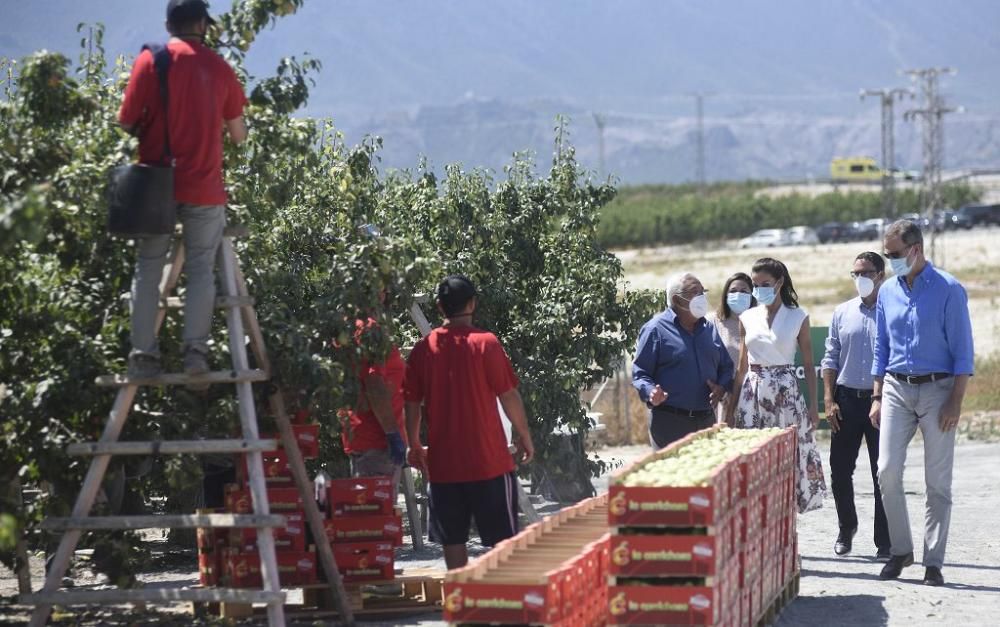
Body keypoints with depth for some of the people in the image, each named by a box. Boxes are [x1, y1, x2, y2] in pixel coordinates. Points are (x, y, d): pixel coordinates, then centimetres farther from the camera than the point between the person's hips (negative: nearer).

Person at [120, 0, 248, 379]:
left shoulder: (150, 61, 0)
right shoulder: (220, 68, 5)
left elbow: (127, 122, 1)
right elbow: (238, 135, 11)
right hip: (203, 185, 0)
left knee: (149, 269, 5)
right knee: (201, 269, 4)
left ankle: (143, 353, -2)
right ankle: (195, 350, -8)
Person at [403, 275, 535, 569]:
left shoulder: (423, 349, 1)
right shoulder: (485, 343, -9)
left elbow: (412, 402, 6)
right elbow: (508, 395, -7)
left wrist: (414, 445, 18)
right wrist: (524, 435, 6)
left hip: (443, 462, 3)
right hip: (488, 460, -3)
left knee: (453, 539, 8)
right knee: (502, 539, 4)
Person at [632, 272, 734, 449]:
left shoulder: (709, 329, 16)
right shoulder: (655, 329, -4)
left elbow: (725, 365, 22)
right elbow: (639, 373, -5)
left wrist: (722, 387, 0)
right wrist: (651, 393, -26)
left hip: (706, 420, 6)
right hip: (669, 421, -6)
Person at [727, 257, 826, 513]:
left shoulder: (797, 317, 2)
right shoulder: (747, 318, 9)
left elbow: (808, 365, 3)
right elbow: (742, 367, 13)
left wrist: (813, 405, -3)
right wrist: (731, 408, 10)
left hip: (786, 393, -2)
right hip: (753, 392, 2)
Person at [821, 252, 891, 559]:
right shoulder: (842, 313, 9)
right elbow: (830, 358, 11)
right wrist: (829, 400, 2)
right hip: (847, 399, 3)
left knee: (883, 474, 0)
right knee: (840, 470, 5)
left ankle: (884, 542, 7)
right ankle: (846, 528, 25)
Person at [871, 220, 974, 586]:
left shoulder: (948, 290, -6)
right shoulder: (887, 292, 9)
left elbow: (962, 350, -6)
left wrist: (955, 403, -12)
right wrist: (877, 397, 10)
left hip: (937, 390, -4)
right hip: (896, 390, 4)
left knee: (938, 481, 0)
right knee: (887, 471, -6)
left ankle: (933, 562, 4)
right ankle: (900, 550, 9)